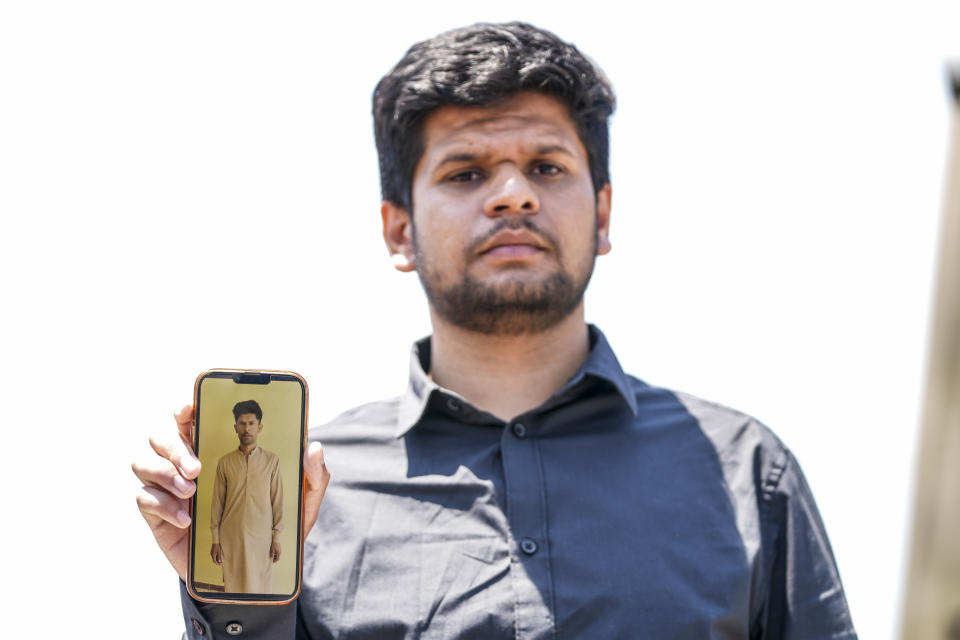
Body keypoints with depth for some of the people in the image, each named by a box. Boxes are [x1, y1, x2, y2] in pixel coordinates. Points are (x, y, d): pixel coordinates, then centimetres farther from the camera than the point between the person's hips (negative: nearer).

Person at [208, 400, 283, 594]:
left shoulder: (272, 460, 2)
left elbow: (277, 500, 2)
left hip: (261, 537, -1)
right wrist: (215, 541, 3)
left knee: (261, 587, 0)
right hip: (231, 537, 1)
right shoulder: (225, 462, 4)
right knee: (233, 586, 2)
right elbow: (217, 502, 6)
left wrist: (276, 538, -1)